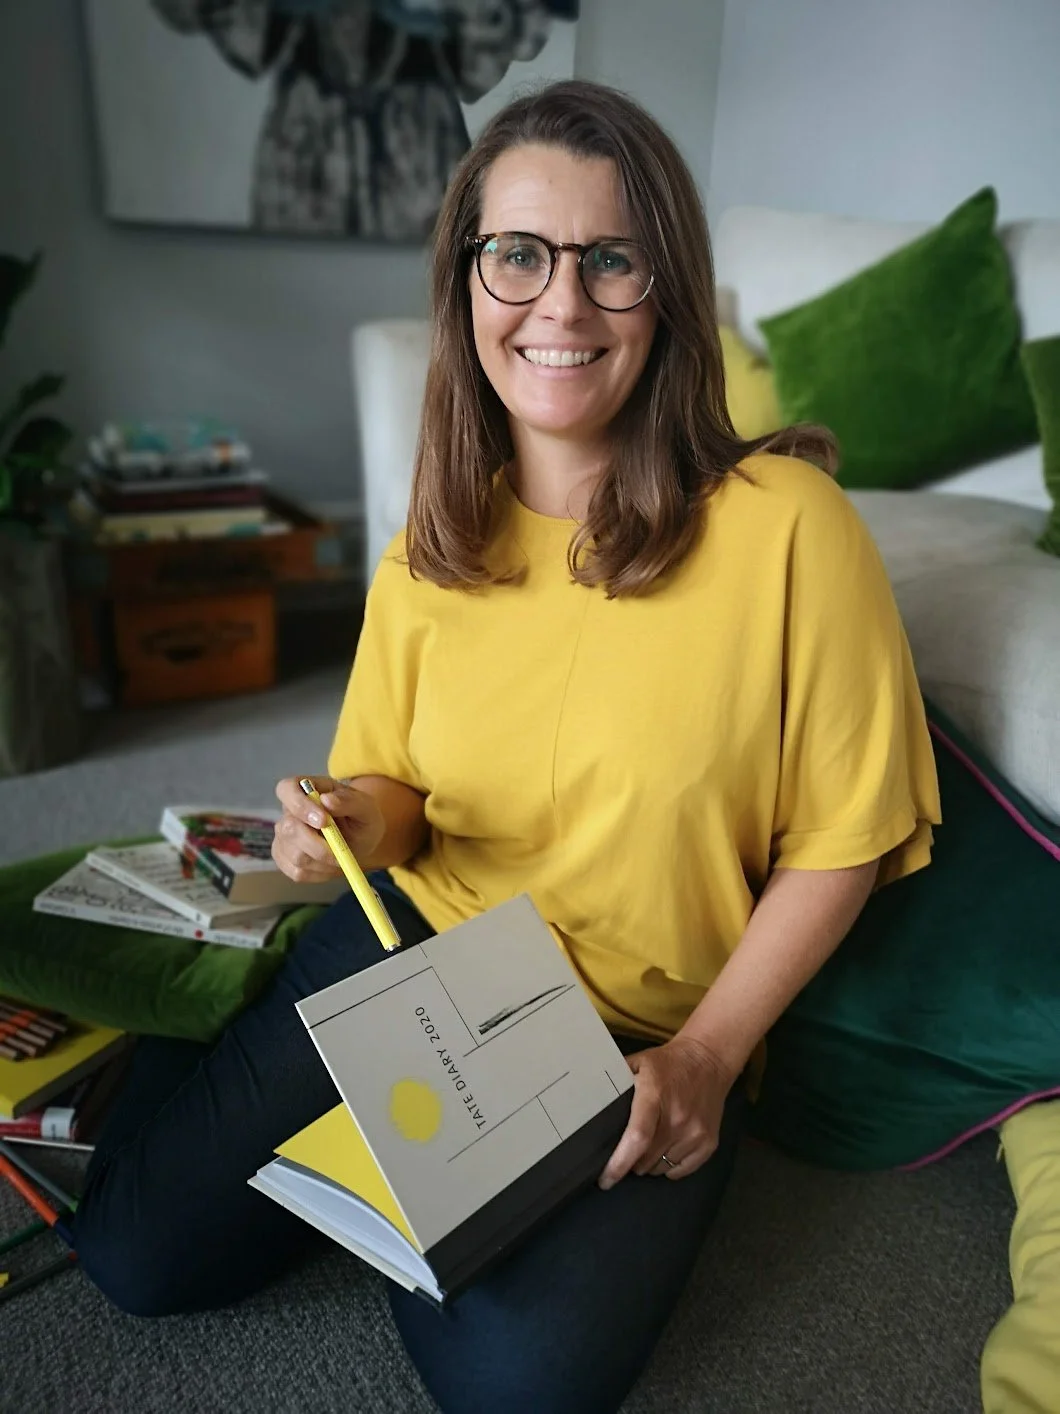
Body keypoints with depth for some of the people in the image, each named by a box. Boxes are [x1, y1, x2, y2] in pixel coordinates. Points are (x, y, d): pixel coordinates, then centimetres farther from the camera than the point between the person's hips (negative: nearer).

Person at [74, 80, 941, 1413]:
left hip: (646, 1042, -2)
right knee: (136, 1250, -1)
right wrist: (355, 820, -14)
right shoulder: (429, 555, -2)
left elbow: (841, 836, -10)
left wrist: (707, 1057, -15)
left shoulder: (783, 522, -17)